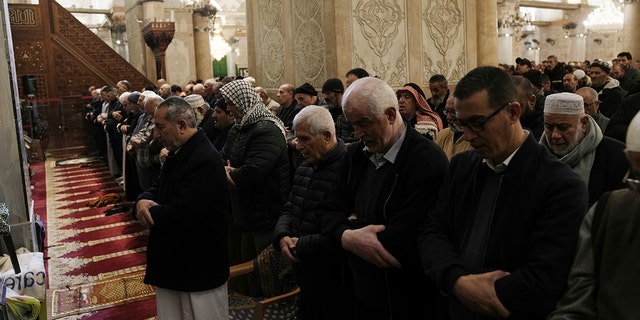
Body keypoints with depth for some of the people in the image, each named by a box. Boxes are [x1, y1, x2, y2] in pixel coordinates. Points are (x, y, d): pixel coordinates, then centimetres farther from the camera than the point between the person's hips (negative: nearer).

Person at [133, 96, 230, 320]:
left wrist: (146, 210, -11)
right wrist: (143, 201, -9)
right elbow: (158, 189, 15)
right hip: (172, 263, 9)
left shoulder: (205, 161, -24)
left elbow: (181, 215, -29)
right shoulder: (177, 154, 9)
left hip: (199, 269, -9)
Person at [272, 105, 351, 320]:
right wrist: (282, 236, -5)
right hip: (305, 275, 9)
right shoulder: (305, 167, 10)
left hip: (335, 283, -8)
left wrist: (302, 246, -19)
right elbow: (290, 209, 15)